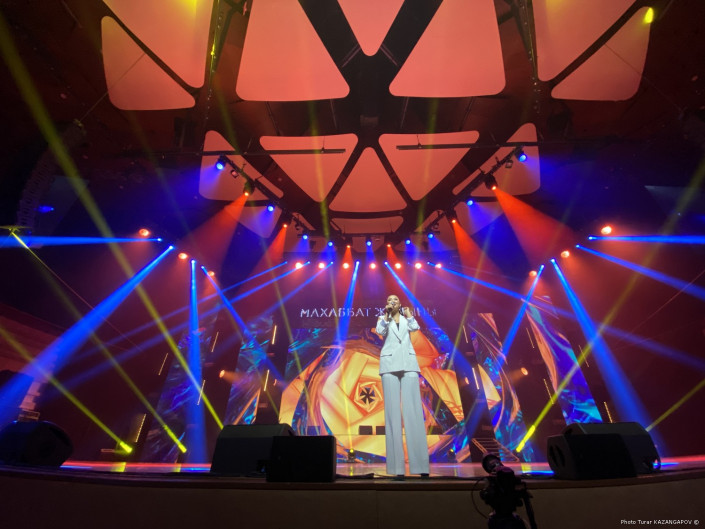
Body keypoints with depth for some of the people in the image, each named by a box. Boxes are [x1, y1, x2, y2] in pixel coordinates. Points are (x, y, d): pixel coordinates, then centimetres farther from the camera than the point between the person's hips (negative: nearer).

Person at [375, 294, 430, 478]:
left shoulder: (406, 318, 19)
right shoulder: (383, 318, 16)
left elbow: (415, 327, -3)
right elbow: (380, 331, -5)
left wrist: (407, 313, 9)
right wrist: (386, 313, -1)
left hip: (408, 363, 1)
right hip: (389, 364, -1)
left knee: (413, 410, -5)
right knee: (393, 411, -4)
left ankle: (421, 465, -4)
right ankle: (397, 466, -2)